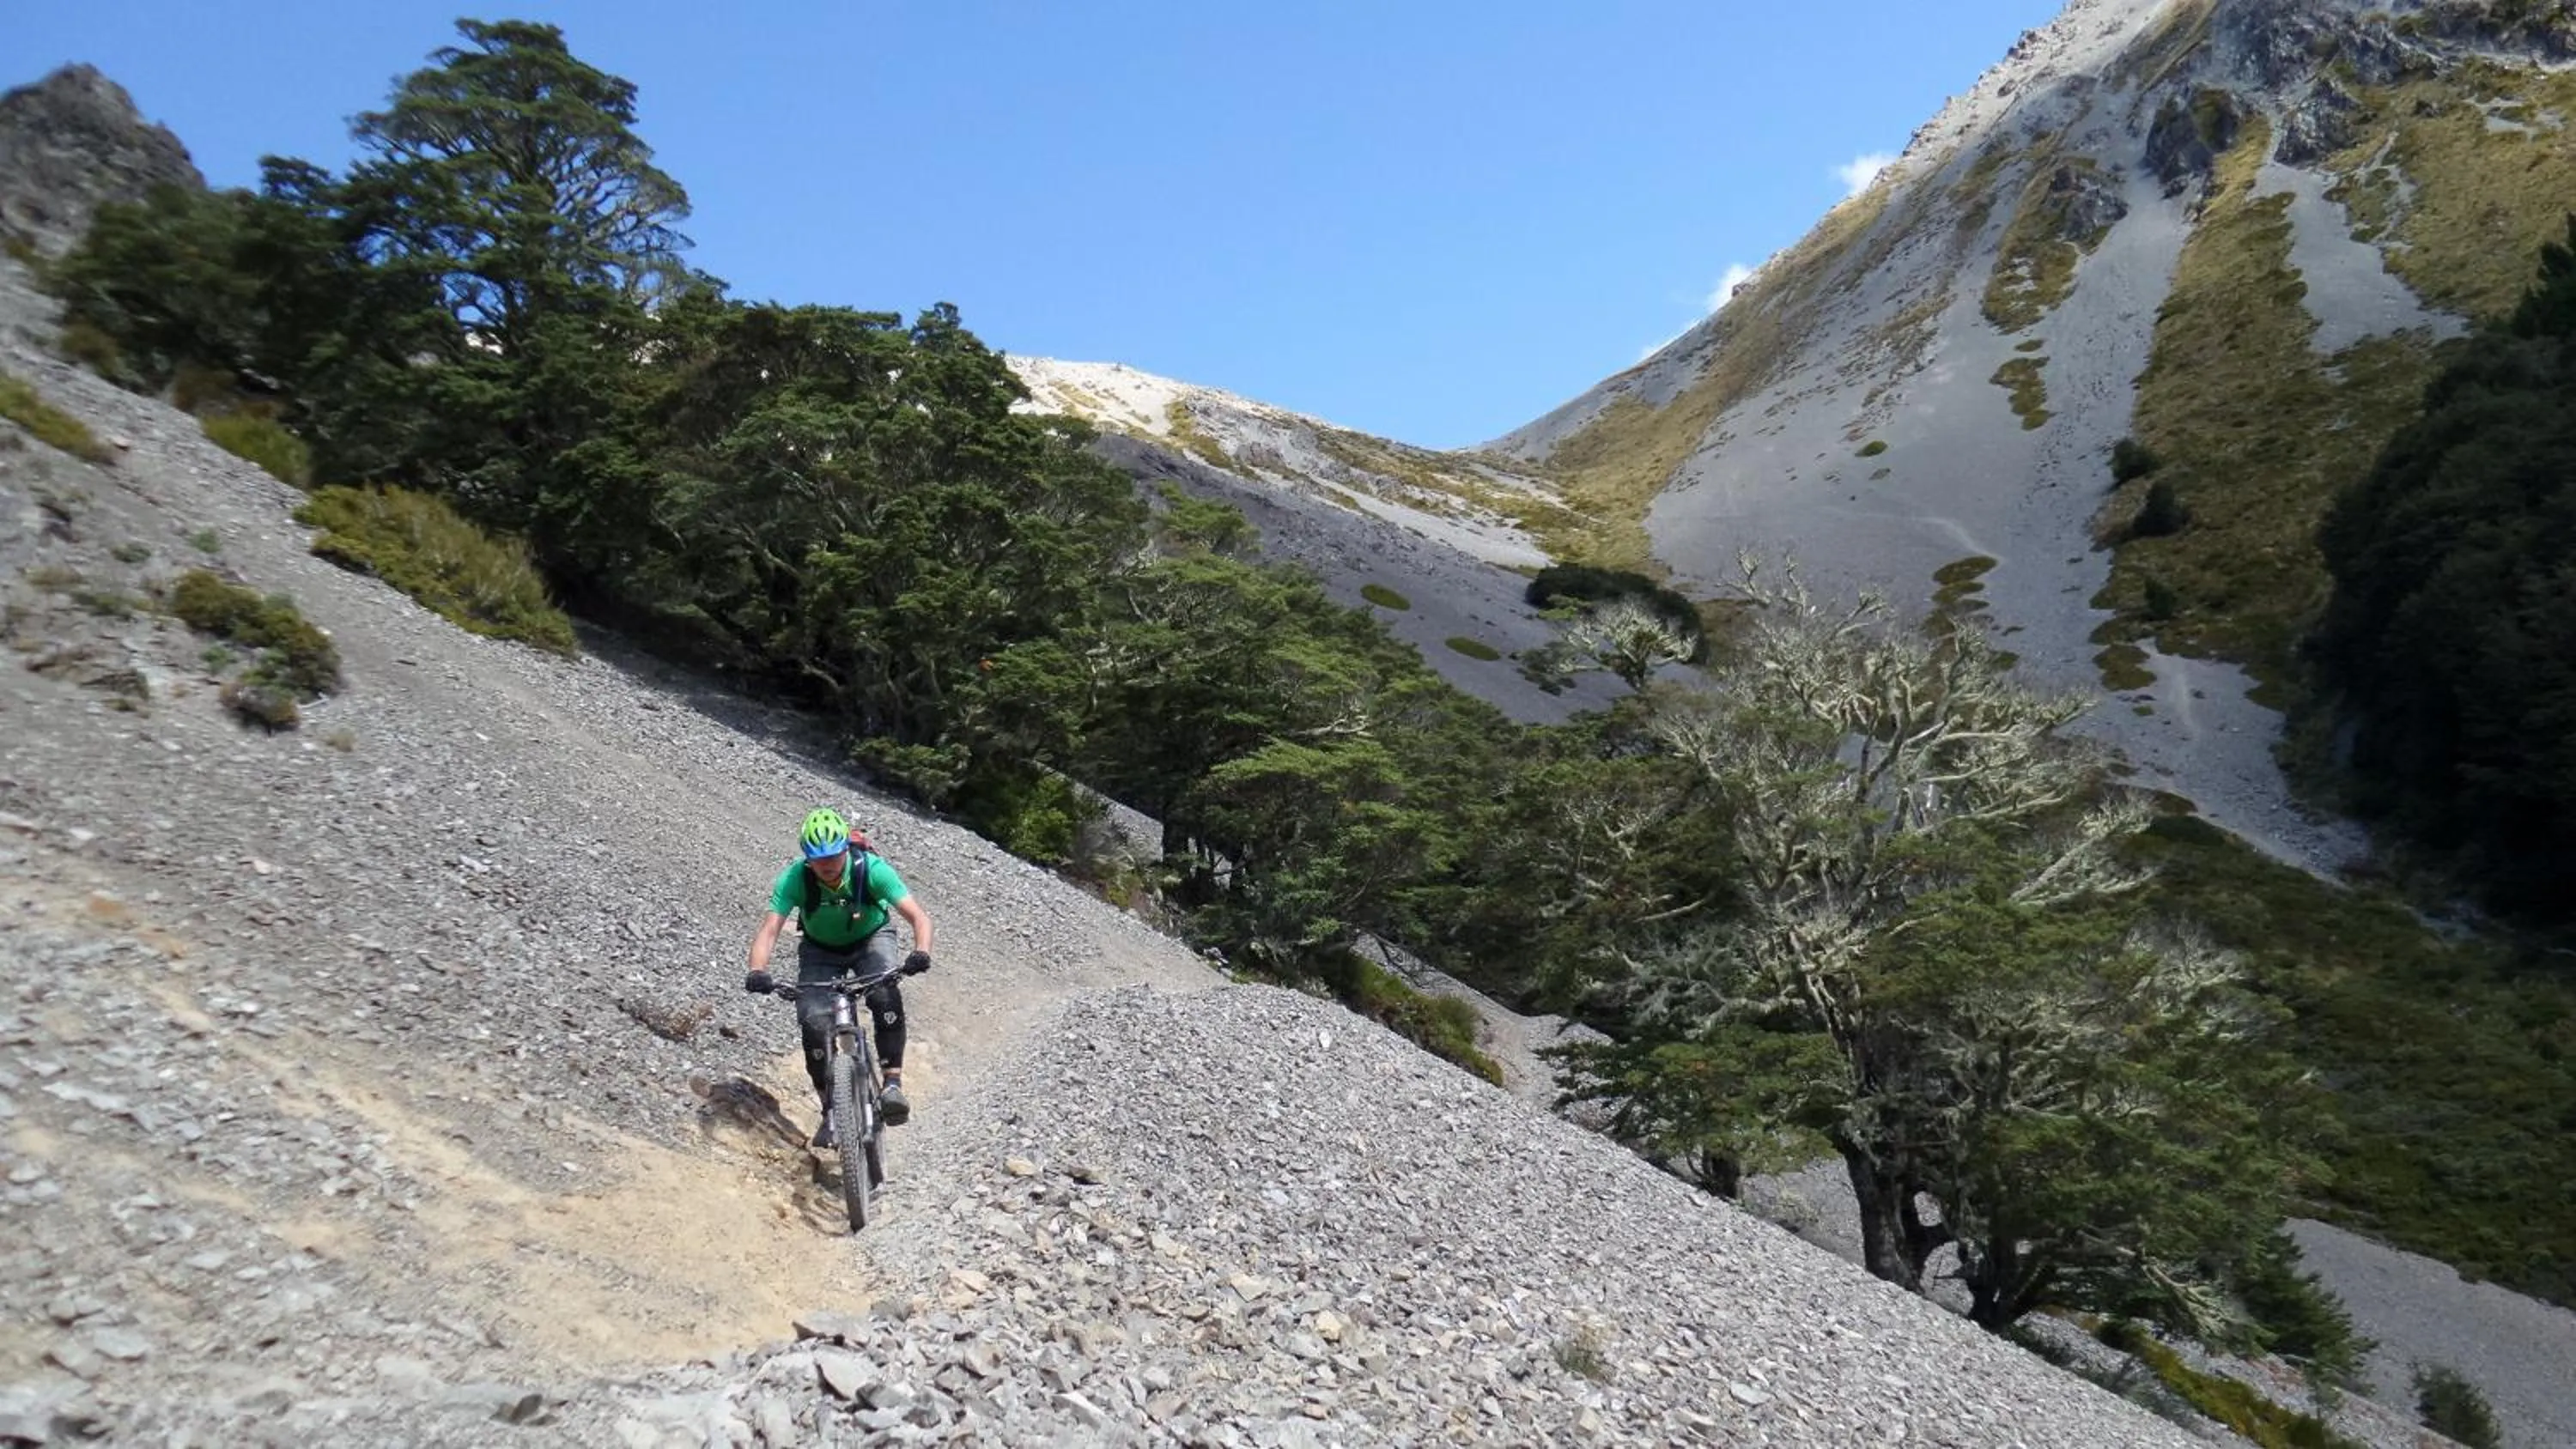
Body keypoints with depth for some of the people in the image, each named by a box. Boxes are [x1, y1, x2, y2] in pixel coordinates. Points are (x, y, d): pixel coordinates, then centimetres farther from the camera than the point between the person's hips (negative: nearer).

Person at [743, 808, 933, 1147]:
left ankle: (893, 1084, -24)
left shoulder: (871, 868, -31)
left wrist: (921, 952, -55)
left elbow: (918, 916, -35)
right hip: (820, 949, 1)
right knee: (813, 1022, -18)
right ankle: (830, 1111, -1)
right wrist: (757, 971, -53)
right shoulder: (794, 878, -28)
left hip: (871, 939, -1)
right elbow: (769, 929, -34)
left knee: (885, 996, -32)